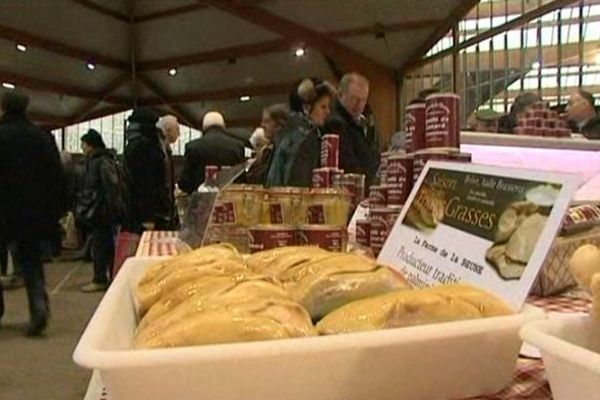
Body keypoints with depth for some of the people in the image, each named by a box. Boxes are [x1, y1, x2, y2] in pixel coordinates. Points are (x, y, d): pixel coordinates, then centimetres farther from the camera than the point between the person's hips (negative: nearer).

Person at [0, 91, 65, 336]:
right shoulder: (43, 137, 3)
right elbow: (57, 177, 3)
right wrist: (56, 212, 8)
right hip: (34, 212, 3)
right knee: (30, 258, 12)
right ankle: (39, 305, -7)